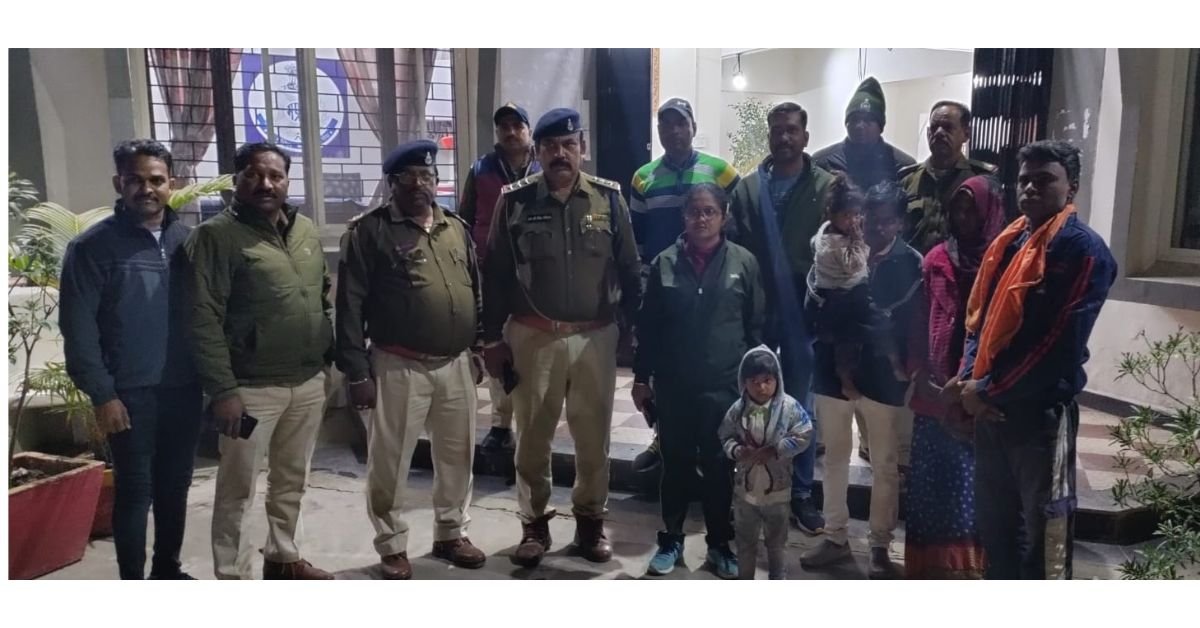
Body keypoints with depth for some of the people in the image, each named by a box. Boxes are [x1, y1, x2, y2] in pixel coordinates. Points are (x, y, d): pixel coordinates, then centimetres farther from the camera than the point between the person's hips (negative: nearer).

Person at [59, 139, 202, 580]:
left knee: (175, 485, 14)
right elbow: (78, 329, -7)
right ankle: (133, 584, 17)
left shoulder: (188, 240, 8)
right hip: (130, 393, -4)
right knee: (135, 490, 4)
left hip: (184, 389, 4)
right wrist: (101, 394, -12)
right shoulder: (93, 246, -5)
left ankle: (167, 569, 31)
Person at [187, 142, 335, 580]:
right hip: (253, 386, -6)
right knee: (238, 488, 4)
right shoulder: (217, 235, -10)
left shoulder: (306, 230, 10)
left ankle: (282, 557, 35)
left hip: (309, 381, 6)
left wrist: (328, 353, 13)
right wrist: (222, 388, -19)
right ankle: (232, 579, 15)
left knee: (292, 479, 19)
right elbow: (204, 318, -15)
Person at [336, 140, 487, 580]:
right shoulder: (370, 231, -6)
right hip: (400, 368, -5)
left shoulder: (456, 228, 11)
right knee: (391, 460, 5)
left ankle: (451, 533, 31)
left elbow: (475, 291, 17)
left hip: (456, 364, 5)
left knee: (457, 453, 14)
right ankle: (392, 546, 21)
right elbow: (350, 305, -9)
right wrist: (357, 371, -12)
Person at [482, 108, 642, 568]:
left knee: (593, 434, 11)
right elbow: (495, 275, 2)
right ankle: (534, 522, 26)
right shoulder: (515, 201, -2)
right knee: (533, 434, 9)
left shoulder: (609, 198, 1)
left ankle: (591, 520, 29)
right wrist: (492, 338, 0)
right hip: (533, 338, 0)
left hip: (595, 337, 1)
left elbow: (629, 271, 6)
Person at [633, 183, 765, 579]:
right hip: (672, 384, 1)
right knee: (675, 465, 12)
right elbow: (647, 325, 4)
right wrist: (641, 377, 4)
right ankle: (671, 539, 28)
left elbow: (757, 325, 2)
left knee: (719, 467, 9)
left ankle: (719, 544, 25)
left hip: (724, 385, -1)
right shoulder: (664, 263, 0)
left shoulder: (744, 263, -2)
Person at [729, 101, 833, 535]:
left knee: (801, 406, 8)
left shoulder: (826, 186, 0)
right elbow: (734, 245, 1)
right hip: (757, 311, 2)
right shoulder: (748, 187, 7)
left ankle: (801, 495, 20)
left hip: (803, 312, -2)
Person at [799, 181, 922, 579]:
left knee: (885, 465, 10)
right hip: (834, 371, 2)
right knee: (834, 458, 14)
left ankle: (879, 547, 25)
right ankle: (835, 538, 29)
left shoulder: (912, 264, -5)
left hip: (883, 377, -2)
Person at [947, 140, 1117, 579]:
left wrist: (989, 391, -14)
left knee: (1044, 528, 4)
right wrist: (970, 377, -2)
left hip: (1041, 411, -8)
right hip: (993, 407, 8)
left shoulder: (1083, 250, -12)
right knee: (992, 518, 18)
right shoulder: (1008, 241, 11)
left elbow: (1060, 344, -18)